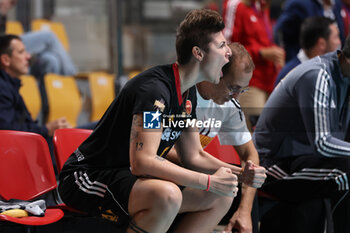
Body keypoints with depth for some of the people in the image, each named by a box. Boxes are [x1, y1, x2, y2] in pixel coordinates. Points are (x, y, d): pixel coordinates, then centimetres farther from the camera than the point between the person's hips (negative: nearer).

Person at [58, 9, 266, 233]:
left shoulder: (188, 93, 8)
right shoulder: (155, 88, -23)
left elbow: (194, 155, 16)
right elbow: (142, 162, -32)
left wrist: (239, 174, -2)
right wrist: (209, 181, -27)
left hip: (132, 176, 10)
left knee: (222, 195, 3)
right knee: (168, 196, -38)